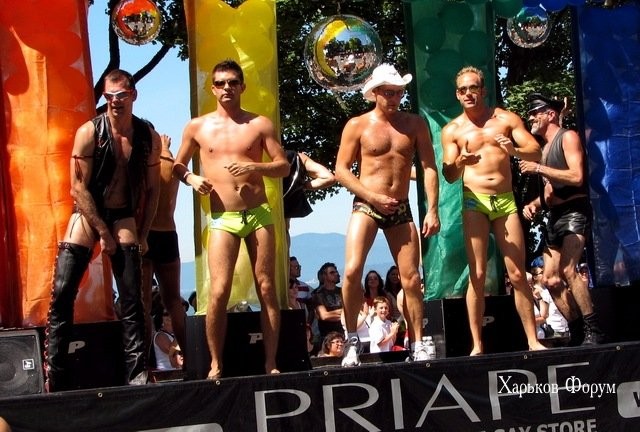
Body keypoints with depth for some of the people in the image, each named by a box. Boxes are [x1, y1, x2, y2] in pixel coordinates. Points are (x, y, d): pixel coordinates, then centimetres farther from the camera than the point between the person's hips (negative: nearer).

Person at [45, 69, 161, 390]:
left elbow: (151, 189, 8)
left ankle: (137, 375, 0)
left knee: (131, 300, -4)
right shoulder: (89, 132, -9)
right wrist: (102, 231, -11)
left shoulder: (149, 138, 0)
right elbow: (78, 187, -9)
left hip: (123, 217, 2)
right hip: (87, 214, -2)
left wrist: (142, 234, 3)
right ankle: (54, 379, -4)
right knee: (62, 294, -10)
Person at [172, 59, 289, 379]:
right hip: (222, 219, -1)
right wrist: (191, 178, -4)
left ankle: (270, 363, 8)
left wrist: (254, 167, -13)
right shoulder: (197, 127, 7)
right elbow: (178, 165, 18)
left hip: (259, 214, 1)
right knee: (219, 291, -11)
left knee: (267, 289, 1)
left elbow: (284, 166, 5)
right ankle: (216, 364, -1)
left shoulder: (260, 124, 5)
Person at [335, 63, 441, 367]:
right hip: (366, 206, -3)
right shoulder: (358, 125, -2)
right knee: (352, 270, -19)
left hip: (401, 209, 3)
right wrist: (374, 197, -13)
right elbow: (341, 170, -4)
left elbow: (429, 167, 2)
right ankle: (352, 340, -5)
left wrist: (432, 210, -7)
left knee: (411, 278, 3)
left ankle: (417, 345, 12)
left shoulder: (415, 124, 5)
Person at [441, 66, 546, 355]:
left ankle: (533, 341, 7)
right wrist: (459, 164, -24)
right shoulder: (452, 130, 5)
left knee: (517, 275, 1)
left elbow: (536, 152, 0)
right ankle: (477, 346, -4)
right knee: (477, 276, -6)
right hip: (474, 202, -1)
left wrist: (515, 151, -22)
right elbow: (449, 176, -1)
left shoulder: (506, 119, 6)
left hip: (505, 200, 1)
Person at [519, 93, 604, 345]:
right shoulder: (543, 148, 22)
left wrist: (538, 169, -16)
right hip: (554, 217, 9)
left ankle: (594, 331, -20)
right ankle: (579, 332, 6)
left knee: (568, 270, -25)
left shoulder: (567, 137, -3)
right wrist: (535, 204, 6)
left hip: (574, 212, -9)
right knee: (551, 279, 2)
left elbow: (576, 177, -17)